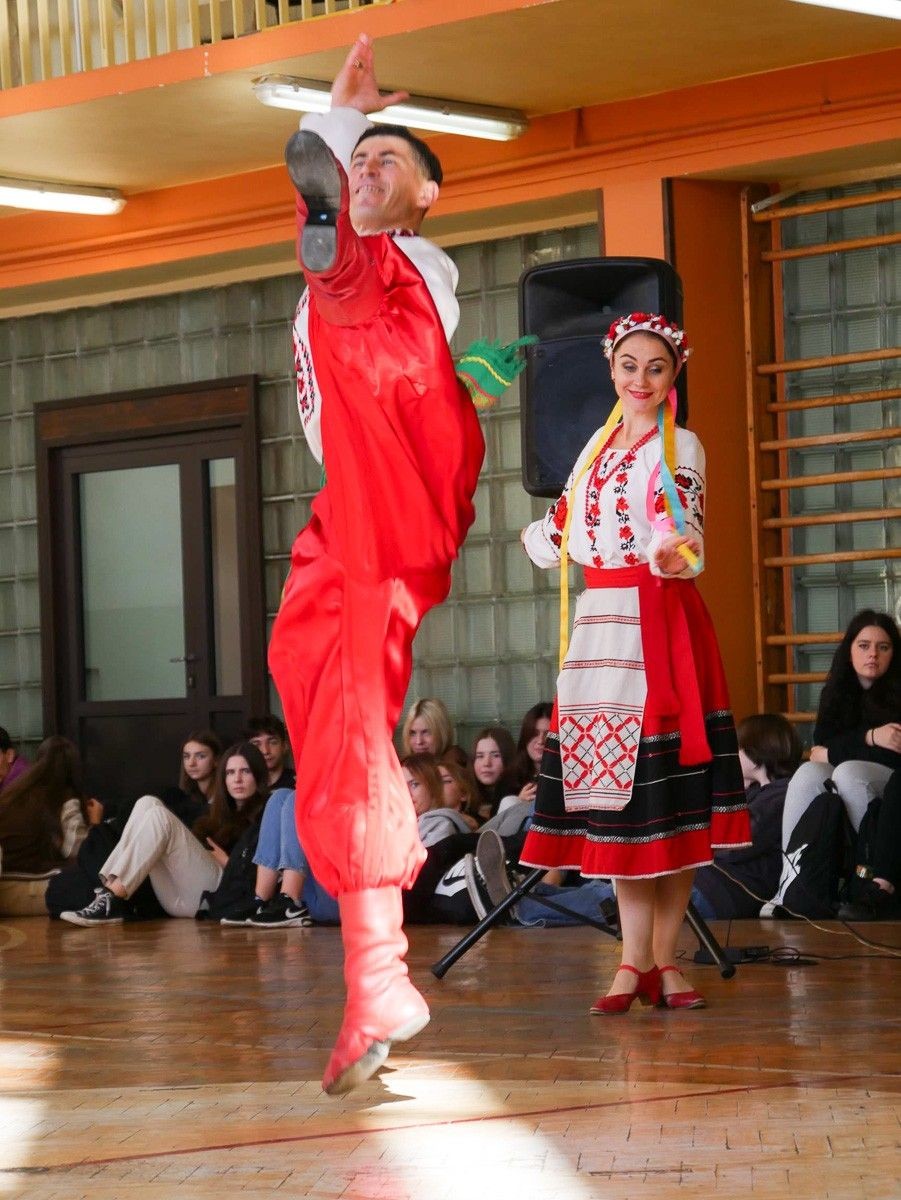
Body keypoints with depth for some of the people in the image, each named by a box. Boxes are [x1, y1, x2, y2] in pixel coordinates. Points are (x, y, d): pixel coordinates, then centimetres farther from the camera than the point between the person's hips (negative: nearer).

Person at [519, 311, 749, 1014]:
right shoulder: (598, 448, 16)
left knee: (668, 796, -6)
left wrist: (672, 550, -39)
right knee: (613, 793, 0)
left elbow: (681, 532, -20)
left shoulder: (681, 447, -3)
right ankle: (635, 961, 1)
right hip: (600, 625, 6)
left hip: (663, 625, -6)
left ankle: (664, 959, -1)